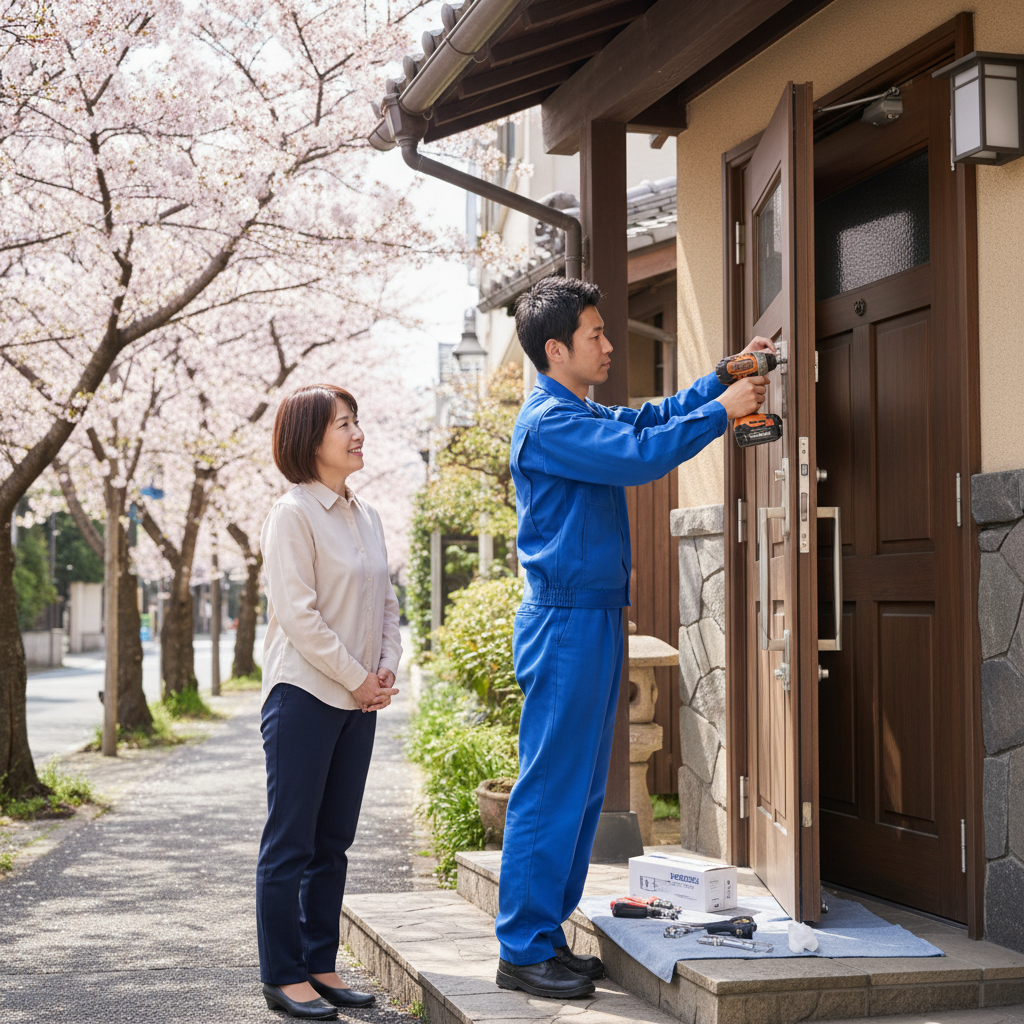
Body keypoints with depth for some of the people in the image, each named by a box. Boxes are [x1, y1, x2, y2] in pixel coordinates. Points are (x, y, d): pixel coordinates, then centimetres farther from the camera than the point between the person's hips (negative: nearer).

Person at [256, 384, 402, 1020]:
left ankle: (320, 965, 21)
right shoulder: (293, 514, -10)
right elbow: (298, 615, -15)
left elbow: (386, 601, 16)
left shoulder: (366, 516, 13)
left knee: (333, 842, 12)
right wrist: (356, 678, -12)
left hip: (360, 699, 8)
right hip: (305, 694, -7)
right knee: (291, 842, -1)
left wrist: (388, 669, 1)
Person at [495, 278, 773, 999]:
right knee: (551, 790, -6)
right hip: (566, 621, -10)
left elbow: (657, 419, 26)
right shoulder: (549, 422, -13)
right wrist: (721, 412, -13)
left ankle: (546, 935, 20)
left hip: (595, 619, 10)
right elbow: (641, 456, -23)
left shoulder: (586, 417, 19)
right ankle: (523, 950, 0)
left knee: (582, 790, 13)